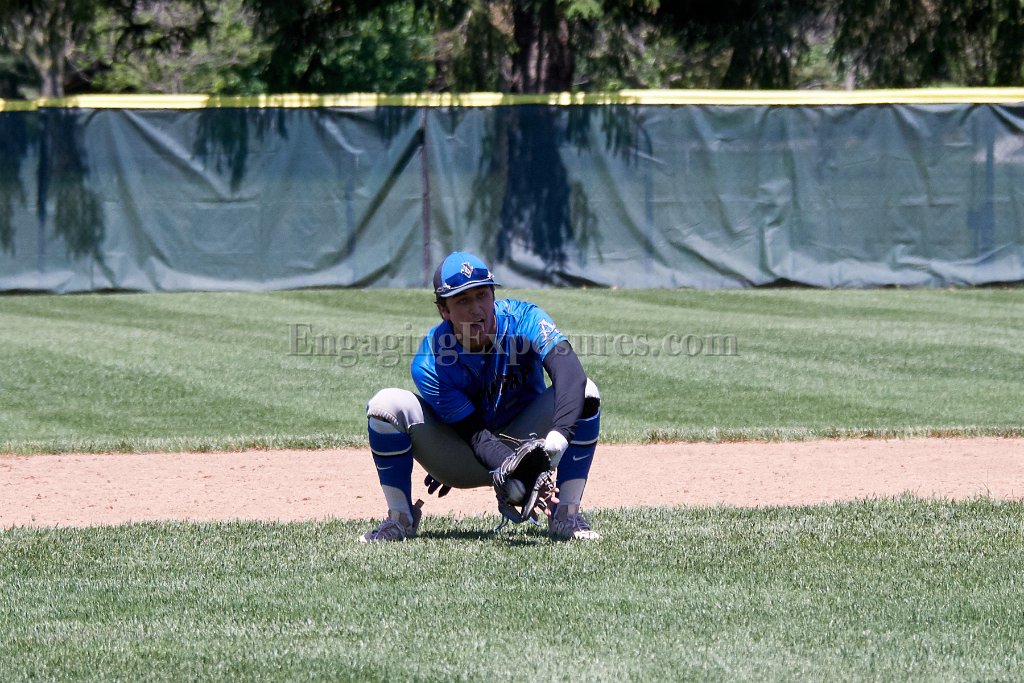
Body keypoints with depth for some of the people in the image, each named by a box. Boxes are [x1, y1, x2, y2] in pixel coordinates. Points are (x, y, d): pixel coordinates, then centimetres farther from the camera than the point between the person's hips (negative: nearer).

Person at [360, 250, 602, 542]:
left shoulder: (523, 320, -22)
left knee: (585, 393, -25)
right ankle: (400, 518, -7)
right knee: (387, 405, -26)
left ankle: (566, 515, -17)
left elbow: (569, 372, -39)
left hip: (523, 447, 1)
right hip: (464, 461, -1)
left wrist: (559, 434, -56)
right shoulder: (430, 363, -24)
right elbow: (476, 433, -25)